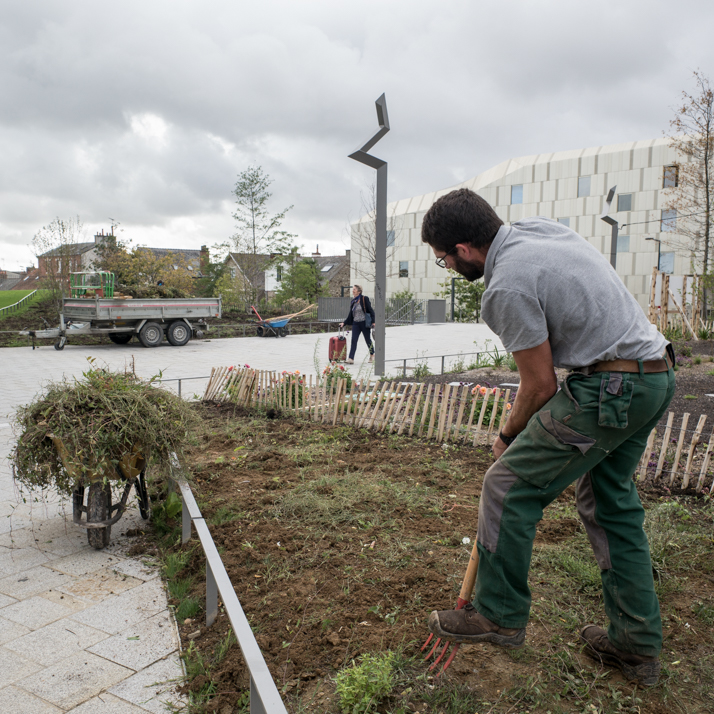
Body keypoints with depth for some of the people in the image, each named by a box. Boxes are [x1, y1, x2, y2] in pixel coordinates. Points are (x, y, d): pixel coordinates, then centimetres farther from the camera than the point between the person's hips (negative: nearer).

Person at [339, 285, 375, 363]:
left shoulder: (364, 299, -6)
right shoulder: (352, 301, 11)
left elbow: (370, 310, -7)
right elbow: (350, 315, 16)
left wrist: (373, 321, -14)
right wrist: (344, 323, 11)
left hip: (364, 323, -4)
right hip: (356, 323, 4)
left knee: (368, 340, 9)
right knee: (354, 340, -7)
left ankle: (372, 355, 31)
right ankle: (351, 358, -12)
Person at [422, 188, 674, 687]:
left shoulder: (507, 286, -19)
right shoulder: (542, 228, 9)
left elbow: (541, 386, -12)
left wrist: (508, 435, 6)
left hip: (609, 389, -10)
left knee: (510, 486, 1)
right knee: (612, 503, 19)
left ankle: (499, 616, 16)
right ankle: (639, 645, 28)